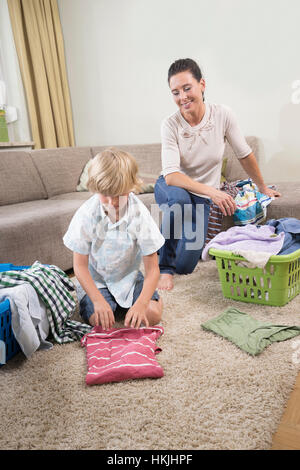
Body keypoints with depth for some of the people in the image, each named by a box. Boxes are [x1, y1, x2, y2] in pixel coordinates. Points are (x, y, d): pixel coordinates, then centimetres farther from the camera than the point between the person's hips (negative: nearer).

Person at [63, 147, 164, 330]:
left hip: (129, 276, 1)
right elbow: (80, 265, -13)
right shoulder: (86, 214, -21)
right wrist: (98, 300, -25)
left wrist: (141, 304, -32)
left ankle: (121, 305, 14)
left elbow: (152, 268, -18)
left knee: (153, 314, -16)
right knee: (101, 321, -21)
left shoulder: (139, 213, -21)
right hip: (96, 280, 0)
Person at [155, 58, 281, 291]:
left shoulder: (222, 114, -12)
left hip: (200, 200, 1)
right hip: (171, 190, -1)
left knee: (185, 266, -13)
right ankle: (165, 268, -19)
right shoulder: (170, 125, -18)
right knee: (179, 198, -41)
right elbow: (171, 176, -26)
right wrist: (211, 191, -39)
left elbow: (245, 154, 0)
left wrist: (263, 188, 12)